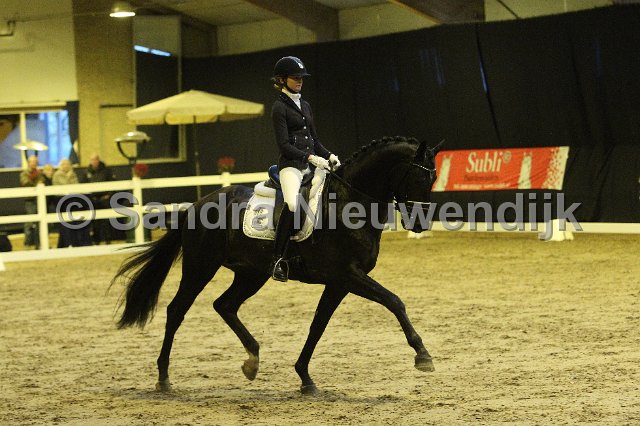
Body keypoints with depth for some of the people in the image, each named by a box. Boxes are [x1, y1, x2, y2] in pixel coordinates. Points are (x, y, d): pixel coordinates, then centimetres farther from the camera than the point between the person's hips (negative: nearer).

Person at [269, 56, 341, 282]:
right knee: (292, 204, -31)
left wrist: (329, 155, 6)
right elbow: (284, 145, -11)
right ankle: (278, 259, -27)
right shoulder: (280, 107, -3)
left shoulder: (304, 105, 19)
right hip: (291, 165, -8)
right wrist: (310, 157, -19)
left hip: (311, 164, 8)